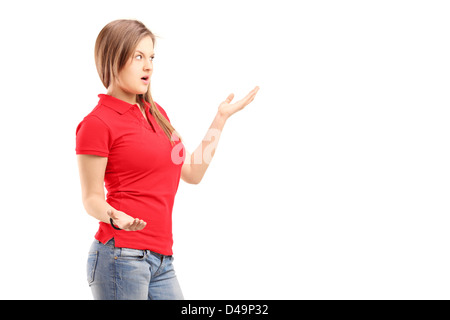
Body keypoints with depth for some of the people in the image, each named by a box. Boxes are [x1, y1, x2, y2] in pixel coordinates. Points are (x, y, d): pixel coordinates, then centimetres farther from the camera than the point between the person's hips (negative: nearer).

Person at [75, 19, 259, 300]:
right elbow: (92, 197, -6)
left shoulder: (156, 113, 17)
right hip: (120, 255, -7)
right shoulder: (97, 123, -7)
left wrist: (221, 118, 18)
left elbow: (192, 172, 16)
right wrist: (115, 217, -27)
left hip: (161, 261, 7)